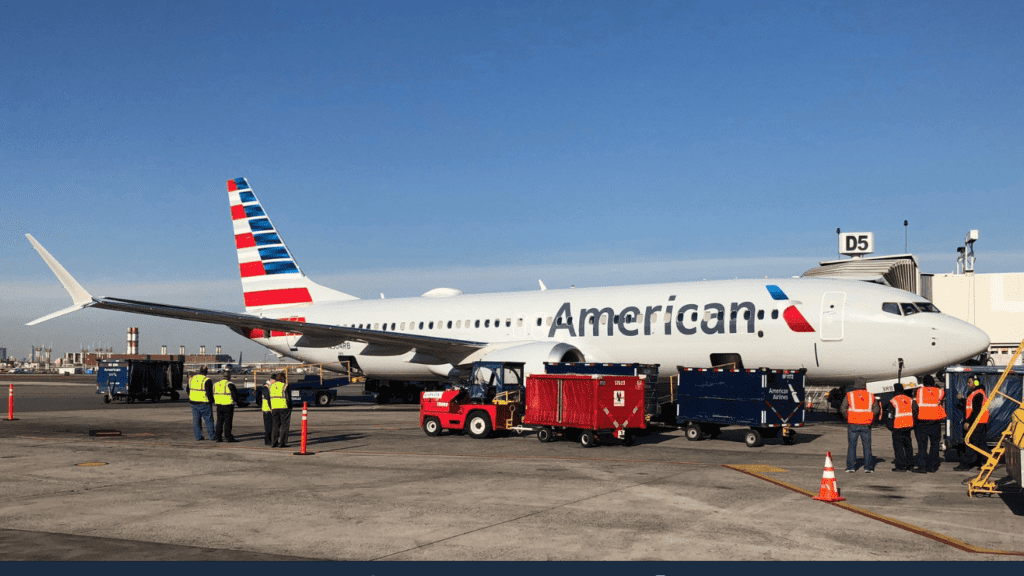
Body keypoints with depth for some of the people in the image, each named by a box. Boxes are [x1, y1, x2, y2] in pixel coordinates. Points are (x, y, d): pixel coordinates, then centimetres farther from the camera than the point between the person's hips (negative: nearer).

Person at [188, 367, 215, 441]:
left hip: (194, 403, 5)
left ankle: (198, 436, 9)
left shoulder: (191, 379, 7)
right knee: (209, 419, 4)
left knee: (196, 420, 9)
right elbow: (209, 393, -17)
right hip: (204, 403, -5)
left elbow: (188, 390, 16)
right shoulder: (207, 380, -14)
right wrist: (211, 401, -5)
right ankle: (212, 436, 7)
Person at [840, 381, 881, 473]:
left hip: (853, 424, -1)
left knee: (852, 445, 5)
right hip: (866, 425, 1)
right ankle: (868, 467, 8)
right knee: (867, 446, 8)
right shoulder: (870, 396, 8)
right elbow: (876, 410, 5)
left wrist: (848, 418, 7)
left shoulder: (849, 395, 2)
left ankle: (851, 467, 4)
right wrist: (871, 419, 11)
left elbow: (843, 409, -4)